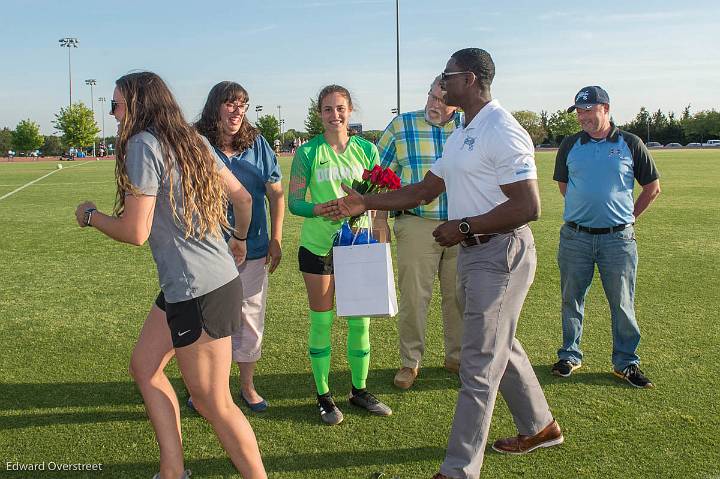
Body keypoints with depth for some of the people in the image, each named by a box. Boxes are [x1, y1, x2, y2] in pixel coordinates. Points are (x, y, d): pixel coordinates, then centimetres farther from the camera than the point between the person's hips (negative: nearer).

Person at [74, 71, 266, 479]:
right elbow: (242, 196, 17)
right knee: (144, 366, 18)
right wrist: (239, 239, 35)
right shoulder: (194, 141, 12)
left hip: (200, 292, -10)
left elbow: (135, 232, -16)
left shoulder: (143, 144, -13)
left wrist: (90, 215, 4)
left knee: (215, 404, 2)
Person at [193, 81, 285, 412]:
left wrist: (276, 239, 3)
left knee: (250, 317, 11)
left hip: (253, 249, 3)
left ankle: (247, 386, 28)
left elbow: (276, 194, 7)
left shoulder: (257, 143, 4)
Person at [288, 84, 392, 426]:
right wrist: (321, 209, -25)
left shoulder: (366, 150, 4)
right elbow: (294, 202, -5)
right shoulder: (308, 153, -3)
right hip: (318, 246, -2)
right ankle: (324, 396, 21)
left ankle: (359, 390, 28)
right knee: (322, 321, 6)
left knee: (360, 321, 8)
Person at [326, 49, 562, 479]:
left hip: (500, 254, -10)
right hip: (474, 252, 10)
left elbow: (528, 206, -23)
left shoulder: (502, 131, -17)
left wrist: (464, 227, -18)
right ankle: (540, 427, 40)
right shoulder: (461, 135, 15)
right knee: (502, 348, 21)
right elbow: (425, 190, 20)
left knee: (478, 365, -4)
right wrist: (365, 203, 15)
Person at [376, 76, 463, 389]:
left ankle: (457, 357, 28)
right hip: (417, 225, -2)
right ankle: (410, 363, 16)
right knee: (413, 297, 0)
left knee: (459, 296, 11)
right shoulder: (401, 126, 1)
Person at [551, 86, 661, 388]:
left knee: (623, 303, 5)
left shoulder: (630, 144, 0)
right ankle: (570, 355, 23)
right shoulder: (570, 145, 5)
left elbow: (652, 187, 9)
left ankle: (626, 362, 18)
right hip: (575, 236, 2)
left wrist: (630, 216, 8)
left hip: (618, 238, -1)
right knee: (571, 300, 8)